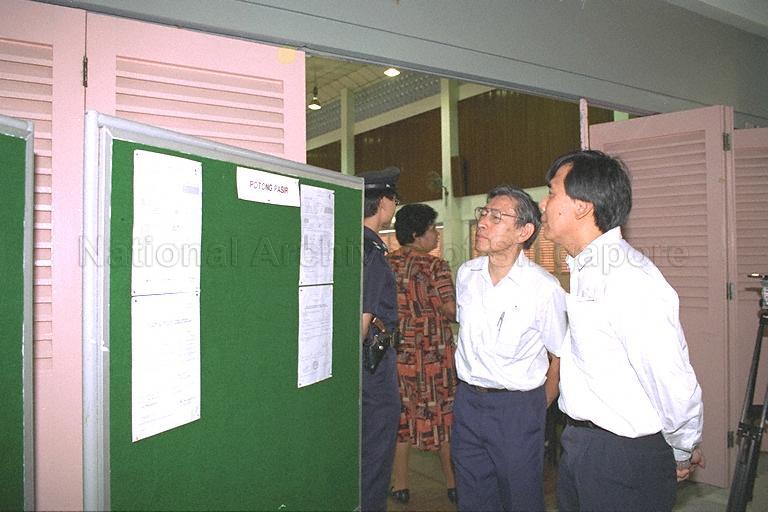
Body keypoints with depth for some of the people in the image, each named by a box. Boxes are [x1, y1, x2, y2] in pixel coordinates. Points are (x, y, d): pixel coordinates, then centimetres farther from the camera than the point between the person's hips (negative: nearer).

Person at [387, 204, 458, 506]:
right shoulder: (435, 267, -13)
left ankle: (400, 486, 23)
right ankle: (452, 485, 25)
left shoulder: (386, 264, 1)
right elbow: (453, 311, -17)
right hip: (432, 354, -4)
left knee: (400, 417, 14)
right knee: (442, 417, 11)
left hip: (396, 353, 4)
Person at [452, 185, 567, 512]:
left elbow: (560, 358, -6)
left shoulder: (544, 288, -17)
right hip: (467, 400, 5)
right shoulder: (466, 274, 0)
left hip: (518, 408, -5)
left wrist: (539, 408, 1)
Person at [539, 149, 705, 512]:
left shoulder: (630, 282, -26)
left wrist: (683, 453, -8)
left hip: (624, 458, -8)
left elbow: (677, 389, -25)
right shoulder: (583, 268, 4)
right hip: (577, 442, 8)